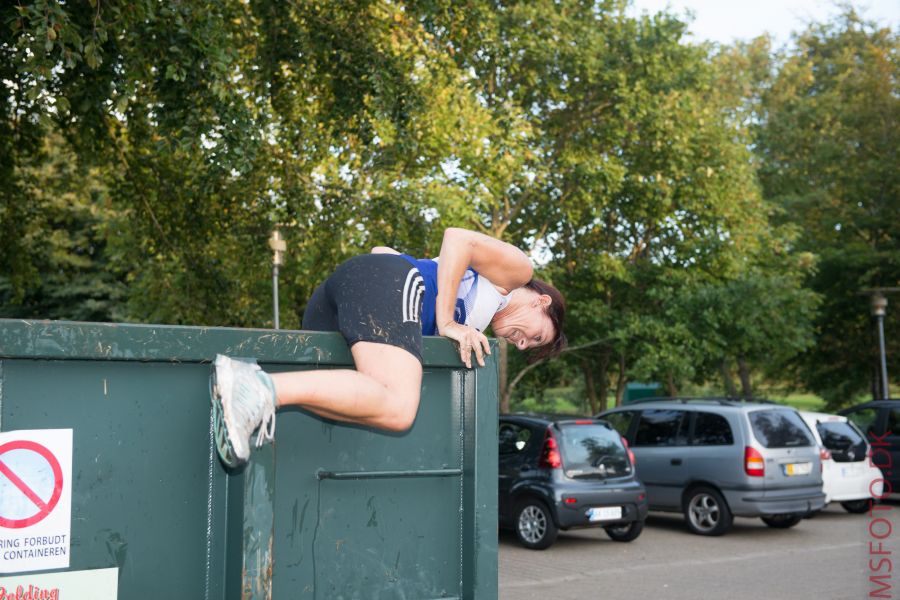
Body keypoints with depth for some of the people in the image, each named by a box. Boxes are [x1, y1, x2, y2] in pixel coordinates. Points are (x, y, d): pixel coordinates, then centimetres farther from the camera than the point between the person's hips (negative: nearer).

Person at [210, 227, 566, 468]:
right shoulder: (517, 267, 18)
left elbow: (381, 249, 36)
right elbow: (457, 238, -2)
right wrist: (446, 322, -5)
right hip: (388, 282, -9)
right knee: (398, 409, -25)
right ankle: (263, 388, -39)